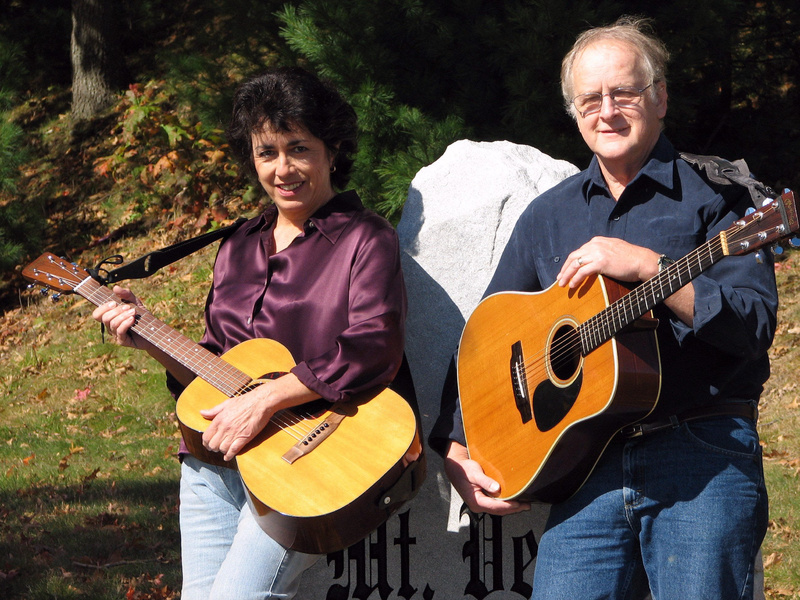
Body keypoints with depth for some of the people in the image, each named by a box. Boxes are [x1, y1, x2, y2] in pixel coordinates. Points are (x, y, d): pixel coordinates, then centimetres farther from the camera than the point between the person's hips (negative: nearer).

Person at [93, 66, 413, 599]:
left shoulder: (365, 240, -2)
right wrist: (151, 341, 6)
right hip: (216, 455, 6)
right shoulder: (239, 249, 19)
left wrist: (265, 400, -21)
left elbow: (373, 350, -17)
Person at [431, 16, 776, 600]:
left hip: (704, 458, -3)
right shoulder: (548, 216, 17)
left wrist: (647, 265, -17)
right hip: (591, 465, 4)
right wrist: (458, 453, 10)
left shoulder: (711, 196, 3)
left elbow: (755, 326, -10)